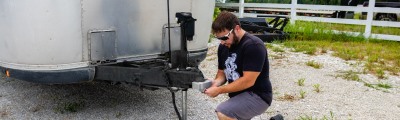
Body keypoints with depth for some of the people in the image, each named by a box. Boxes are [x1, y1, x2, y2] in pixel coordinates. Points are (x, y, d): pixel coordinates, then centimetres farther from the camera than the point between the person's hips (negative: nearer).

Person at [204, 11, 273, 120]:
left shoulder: (253, 46, -22)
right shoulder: (223, 47, 3)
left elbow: (248, 81, -27)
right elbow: (222, 73, 11)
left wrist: (219, 90, -24)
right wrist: (215, 83, -11)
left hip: (257, 96, -9)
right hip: (238, 96, 9)